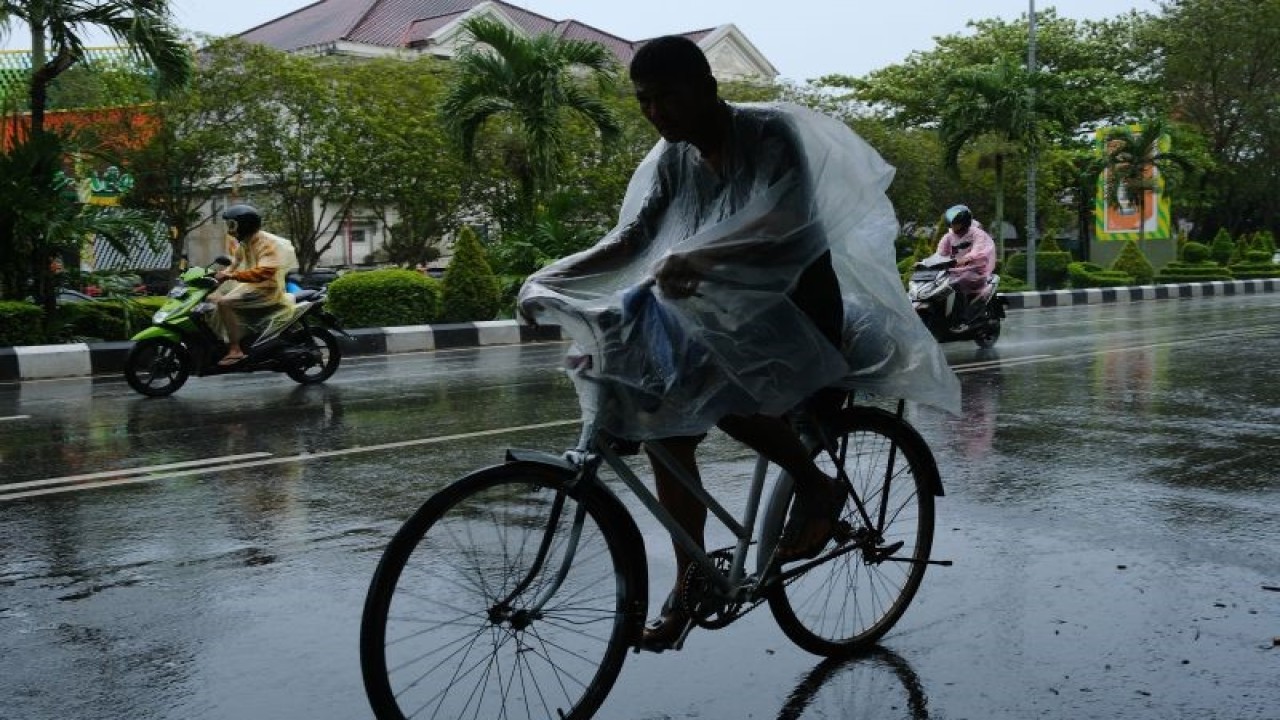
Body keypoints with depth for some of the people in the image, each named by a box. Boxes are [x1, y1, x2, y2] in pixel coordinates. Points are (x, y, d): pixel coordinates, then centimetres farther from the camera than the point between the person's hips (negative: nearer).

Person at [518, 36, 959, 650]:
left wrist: (700, 257, -50)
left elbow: (782, 220, -33)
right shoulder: (673, 159, 2)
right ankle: (691, 582, 7)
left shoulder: (770, 133, -16)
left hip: (798, 302, -7)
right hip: (726, 307, 7)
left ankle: (816, 486, -7)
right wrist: (551, 277, -14)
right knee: (663, 423, -7)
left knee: (723, 392, -34)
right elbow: (631, 240, 1)